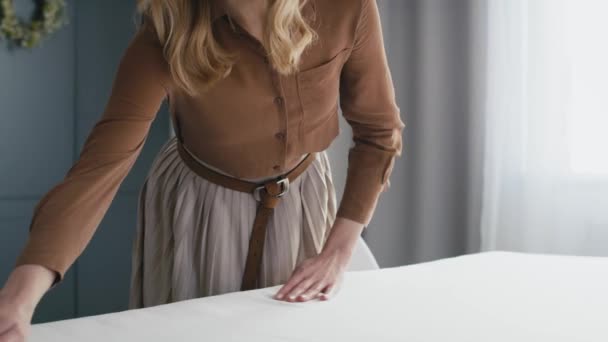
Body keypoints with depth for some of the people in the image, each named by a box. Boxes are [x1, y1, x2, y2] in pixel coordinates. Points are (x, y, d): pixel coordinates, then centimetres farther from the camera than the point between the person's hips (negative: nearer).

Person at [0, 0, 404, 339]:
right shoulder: (167, 36, -30)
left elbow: (379, 130, -11)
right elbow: (101, 165, -35)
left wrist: (338, 251, -14)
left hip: (302, 197, 2)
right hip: (199, 206, -1)